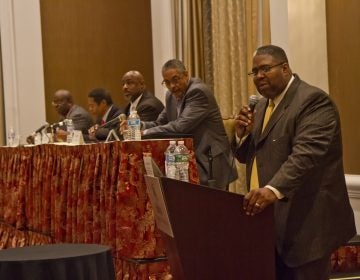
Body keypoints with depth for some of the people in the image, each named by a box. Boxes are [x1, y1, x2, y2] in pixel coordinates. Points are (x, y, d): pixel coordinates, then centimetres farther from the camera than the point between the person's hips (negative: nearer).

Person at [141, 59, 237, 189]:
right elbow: (159, 123, 13)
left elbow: (181, 126, -26)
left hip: (209, 163, -8)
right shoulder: (171, 95, 10)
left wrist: (146, 133, -23)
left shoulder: (198, 92, -18)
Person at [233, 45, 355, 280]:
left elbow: (306, 154, -26)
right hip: (269, 220, 8)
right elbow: (248, 156, 22)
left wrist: (274, 189, -39)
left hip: (304, 222, -8)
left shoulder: (313, 101, -11)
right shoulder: (263, 105, 17)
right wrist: (243, 135, 1)